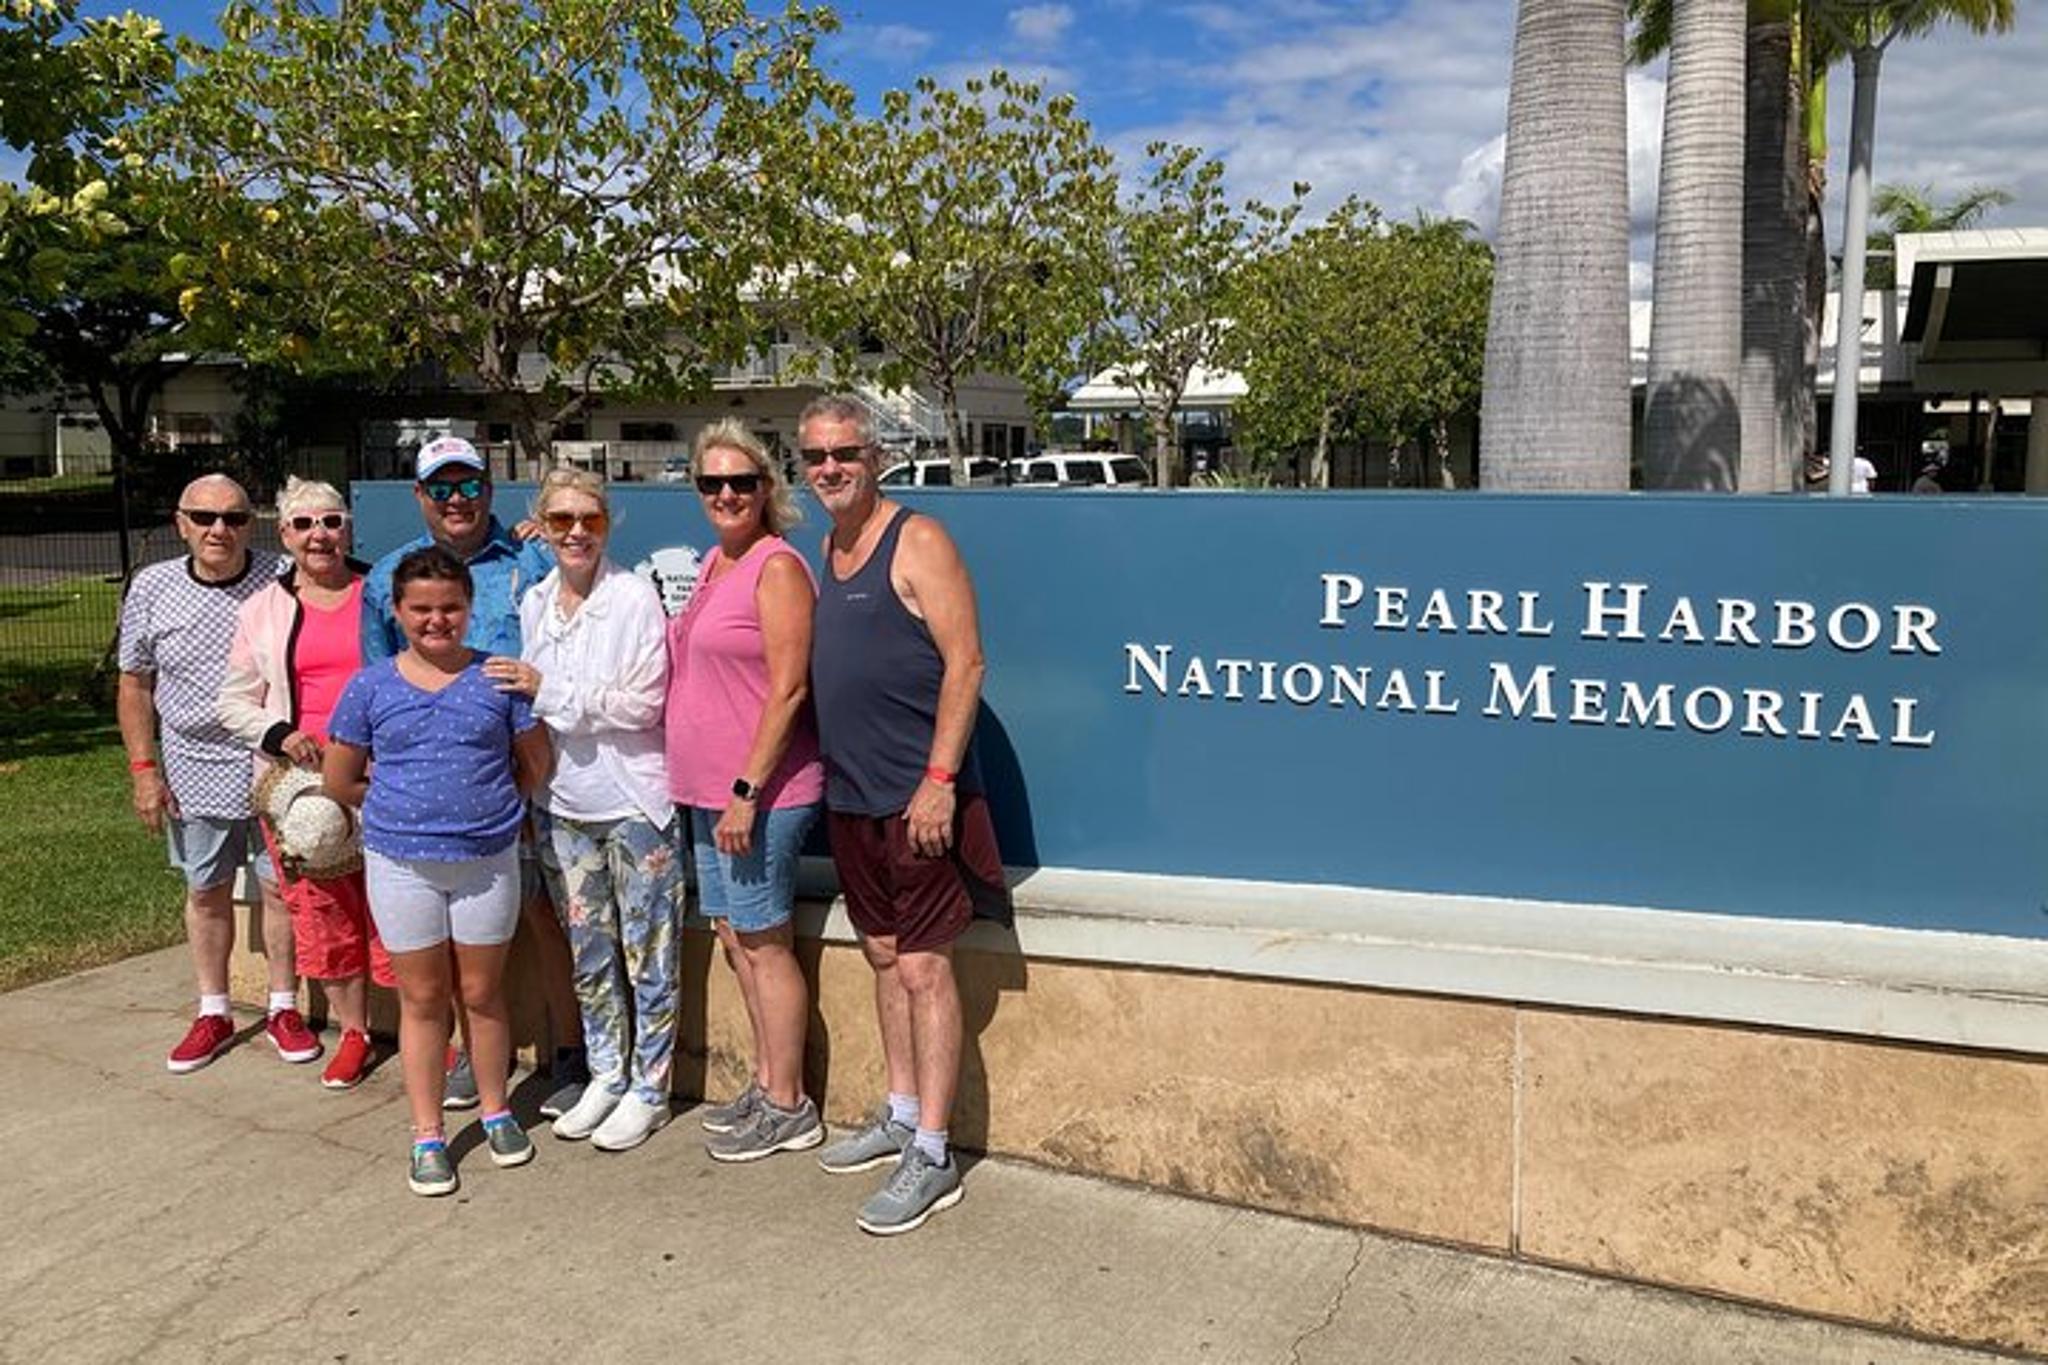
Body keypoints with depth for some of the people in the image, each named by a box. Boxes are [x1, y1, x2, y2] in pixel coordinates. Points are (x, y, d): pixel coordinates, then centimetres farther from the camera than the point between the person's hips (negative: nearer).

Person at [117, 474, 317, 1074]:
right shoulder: (152, 588, -2)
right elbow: (134, 685, 6)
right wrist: (143, 769, 0)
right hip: (193, 771, 2)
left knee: (282, 886, 7)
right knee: (206, 892, 14)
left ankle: (284, 1007, 24)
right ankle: (214, 1012, 30)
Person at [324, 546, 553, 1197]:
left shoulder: (499, 678, -3)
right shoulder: (370, 687, -1)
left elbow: (535, 764, 6)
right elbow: (339, 781, 7)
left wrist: (488, 807, 4)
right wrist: (403, 807, 8)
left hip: (487, 861, 0)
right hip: (402, 864, 1)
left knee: (481, 993, 11)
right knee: (422, 998, 10)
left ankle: (496, 1112, 30)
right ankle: (427, 1136, 21)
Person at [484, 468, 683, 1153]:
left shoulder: (635, 597, -12)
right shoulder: (535, 603, 7)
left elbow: (643, 704, -17)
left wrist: (549, 690, -18)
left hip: (632, 804, -6)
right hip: (562, 804, 6)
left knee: (647, 955, 4)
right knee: (588, 955, 16)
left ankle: (649, 1089, 17)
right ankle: (606, 1075, 30)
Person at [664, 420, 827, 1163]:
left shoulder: (777, 566, -13)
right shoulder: (714, 563, 14)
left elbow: (787, 689, -19)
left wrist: (747, 788, -21)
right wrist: (715, 790, 15)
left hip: (760, 790, -9)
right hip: (709, 789, 9)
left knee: (763, 941, -1)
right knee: (734, 936, 15)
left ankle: (787, 1108, 12)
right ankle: (766, 1083, 29)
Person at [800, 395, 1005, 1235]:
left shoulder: (916, 542, -11)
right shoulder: (828, 547, 13)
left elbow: (965, 663, -16)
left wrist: (939, 778, -21)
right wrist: (833, 762, 15)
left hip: (915, 796, -8)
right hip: (849, 795, 8)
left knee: (923, 967, -5)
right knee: (884, 956, 16)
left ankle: (931, 1157, 2)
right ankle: (901, 1115, 29)